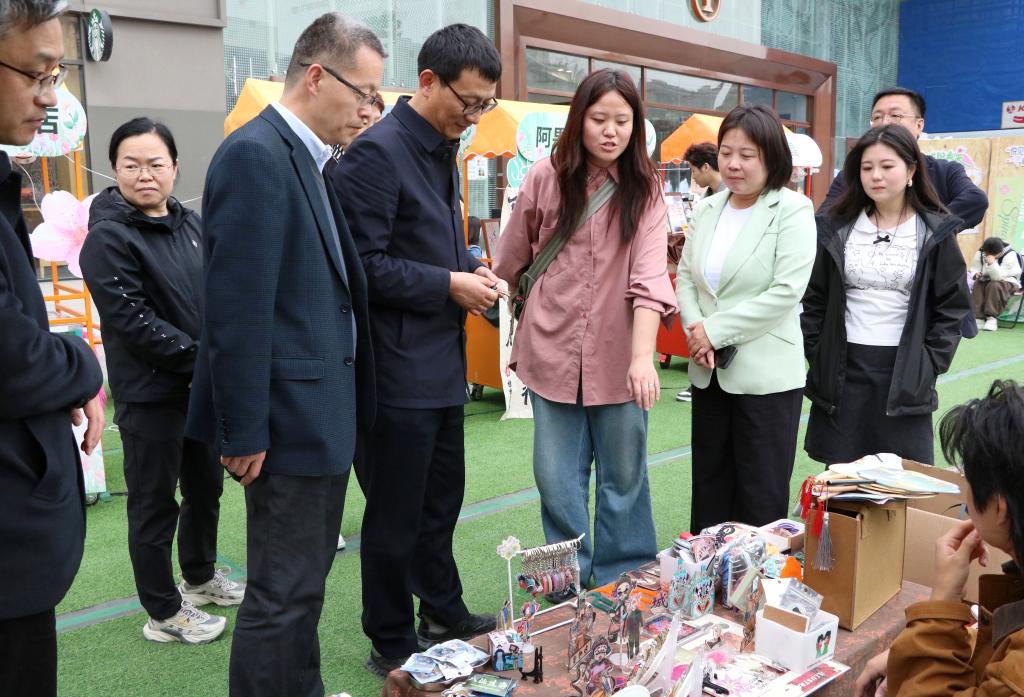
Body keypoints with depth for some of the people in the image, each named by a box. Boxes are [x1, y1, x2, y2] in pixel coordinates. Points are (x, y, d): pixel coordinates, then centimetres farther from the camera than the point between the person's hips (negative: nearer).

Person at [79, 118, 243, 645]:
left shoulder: (191, 224, 7)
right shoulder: (107, 239, -13)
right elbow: (133, 322, -20)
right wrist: (203, 359, -19)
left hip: (204, 386, 7)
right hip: (149, 396, -7)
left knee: (206, 487, 20)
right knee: (155, 504, 5)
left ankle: (200, 576, 40)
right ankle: (163, 613, 21)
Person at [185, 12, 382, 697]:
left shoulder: (308, 159, 13)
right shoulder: (255, 154, -17)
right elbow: (237, 308, -20)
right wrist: (243, 431, -19)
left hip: (323, 411, 10)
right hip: (291, 418, -10)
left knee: (305, 581, 22)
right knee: (284, 591, 2)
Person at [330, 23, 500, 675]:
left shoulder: (442, 151, 12)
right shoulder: (377, 152, -16)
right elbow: (363, 262, -21)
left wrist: (471, 268, 4)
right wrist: (449, 284, -17)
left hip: (443, 363, 9)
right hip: (400, 369, -9)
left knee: (442, 497, 21)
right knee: (396, 515, 5)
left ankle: (444, 613, 38)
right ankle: (391, 644, 23)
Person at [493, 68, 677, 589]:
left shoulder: (645, 188, -3)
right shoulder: (546, 177, -2)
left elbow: (650, 276, -15)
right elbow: (512, 262, 9)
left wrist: (643, 355, -27)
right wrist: (522, 332, 16)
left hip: (618, 356, 0)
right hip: (552, 351, 1)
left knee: (623, 477, 10)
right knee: (557, 479, 8)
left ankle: (622, 583, 28)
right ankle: (569, 583, 26)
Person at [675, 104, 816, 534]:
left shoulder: (792, 210, -9)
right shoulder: (708, 208, 9)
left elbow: (786, 291, -18)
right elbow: (685, 276, 10)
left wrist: (716, 330, -16)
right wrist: (694, 329, -9)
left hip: (765, 373, -6)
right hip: (709, 372, 6)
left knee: (761, 496, 5)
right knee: (710, 485, 17)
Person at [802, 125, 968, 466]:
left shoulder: (935, 233, 0)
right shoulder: (837, 229, 5)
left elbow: (952, 306, 2)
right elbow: (814, 300, 8)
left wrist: (930, 365, -6)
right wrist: (816, 355, 1)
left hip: (905, 374, -1)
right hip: (842, 369, 2)